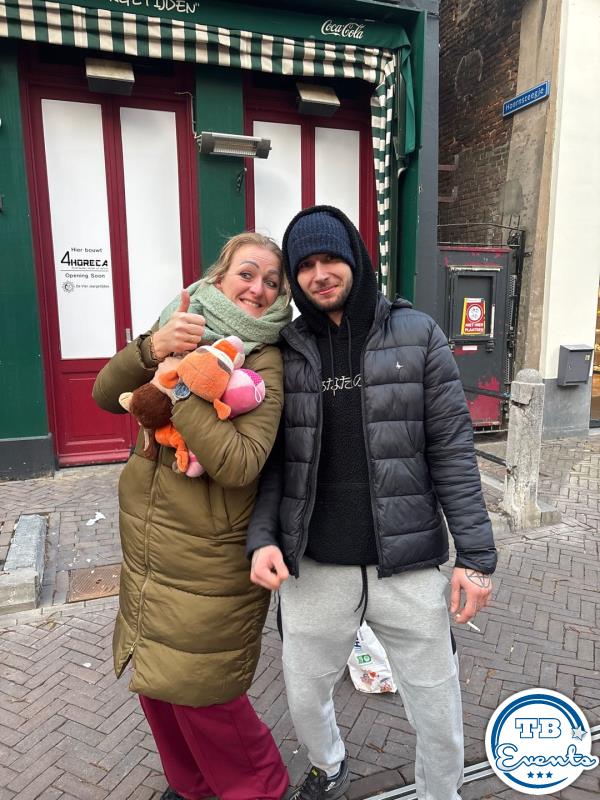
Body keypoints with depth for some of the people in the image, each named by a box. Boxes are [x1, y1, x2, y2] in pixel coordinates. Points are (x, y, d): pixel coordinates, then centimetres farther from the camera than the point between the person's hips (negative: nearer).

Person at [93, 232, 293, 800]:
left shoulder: (264, 360, -13)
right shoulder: (182, 329, 3)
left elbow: (240, 463, -26)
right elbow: (105, 395, -5)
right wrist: (152, 348, -22)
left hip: (208, 568, -6)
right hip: (144, 555, 6)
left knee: (200, 697, 9)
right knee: (154, 684, 22)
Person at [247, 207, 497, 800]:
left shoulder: (416, 335, -4)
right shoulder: (286, 351, 0)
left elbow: (452, 449, -5)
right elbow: (272, 458, 2)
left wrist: (476, 553, -7)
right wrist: (262, 536, -11)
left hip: (409, 566, -1)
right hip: (313, 567, 2)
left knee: (437, 709, 15)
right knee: (304, 695, 22)